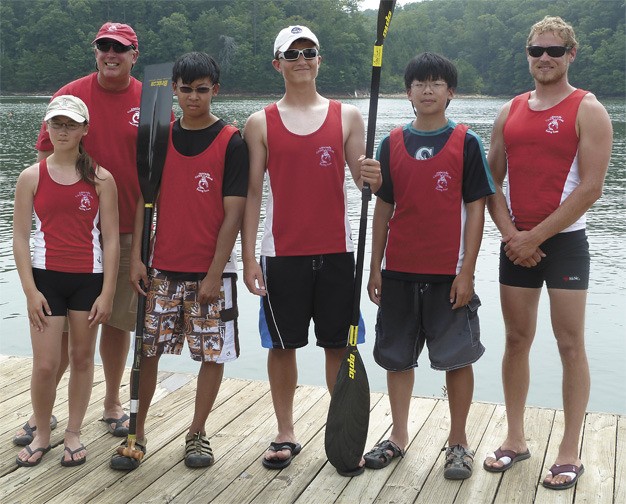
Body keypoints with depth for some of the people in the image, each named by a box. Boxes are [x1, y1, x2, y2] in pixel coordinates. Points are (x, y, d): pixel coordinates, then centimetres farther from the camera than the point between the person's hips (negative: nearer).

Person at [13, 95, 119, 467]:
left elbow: (111, 240, -1)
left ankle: (74, 433, 25)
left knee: (82, 357, 10)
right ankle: (42, 434, 19)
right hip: (46, 277, 0)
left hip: (89, 278, 0)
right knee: (46, 364, -2)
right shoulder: (32, 177, 1)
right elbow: (20, 237, 0)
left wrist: (107, 293, -5)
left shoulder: (101, 179, 0)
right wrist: (30, 290, -7)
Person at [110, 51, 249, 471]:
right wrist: (136, 258, -1)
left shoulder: (231, 142, -5)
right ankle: (138, 431, 16)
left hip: (211, 270, -3)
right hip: (162, 267, 3)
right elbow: (145, 200, 8)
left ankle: (198, 433, 21)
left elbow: (233, 213, -8)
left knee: (213, 353, 5)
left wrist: (214, 274, -12)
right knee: (147, 349, 4)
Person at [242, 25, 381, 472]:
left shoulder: (347, 116, 5)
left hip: (336, 252, 1)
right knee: (283, 345, 7)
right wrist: (249, 258, -4)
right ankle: (286, 435, 21)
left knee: (339, 346, 6)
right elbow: (252, 193, 2)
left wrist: (372, 179, -21)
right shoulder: (260, 123, 3)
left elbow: (361, 176, 4)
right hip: (282, 254, 0)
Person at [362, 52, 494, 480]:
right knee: (398, 356, 11)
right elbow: (384, 208, 9)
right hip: (399, 271, 3)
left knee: (457, 357, 5)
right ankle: (399, 436, 26)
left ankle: (459, 442, 19)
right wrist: (375, 267, 6)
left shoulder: (466, 143, -3)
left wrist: (466, 271, -10)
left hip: (448, 274, -3)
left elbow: (476, 209, -4)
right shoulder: (393, 143, 6)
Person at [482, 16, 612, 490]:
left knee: (570, 344, 0)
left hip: (564, 241, -5)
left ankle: (570, 452, 9)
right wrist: (511, 234, -6)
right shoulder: (510, 112, 10)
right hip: (517, 243, 5)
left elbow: (590, 188, -14)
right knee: (517, 340, 10)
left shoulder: (588, 111, -6)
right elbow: (493, 181, 9)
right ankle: (516, 439, 22)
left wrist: (536, 236, -14)